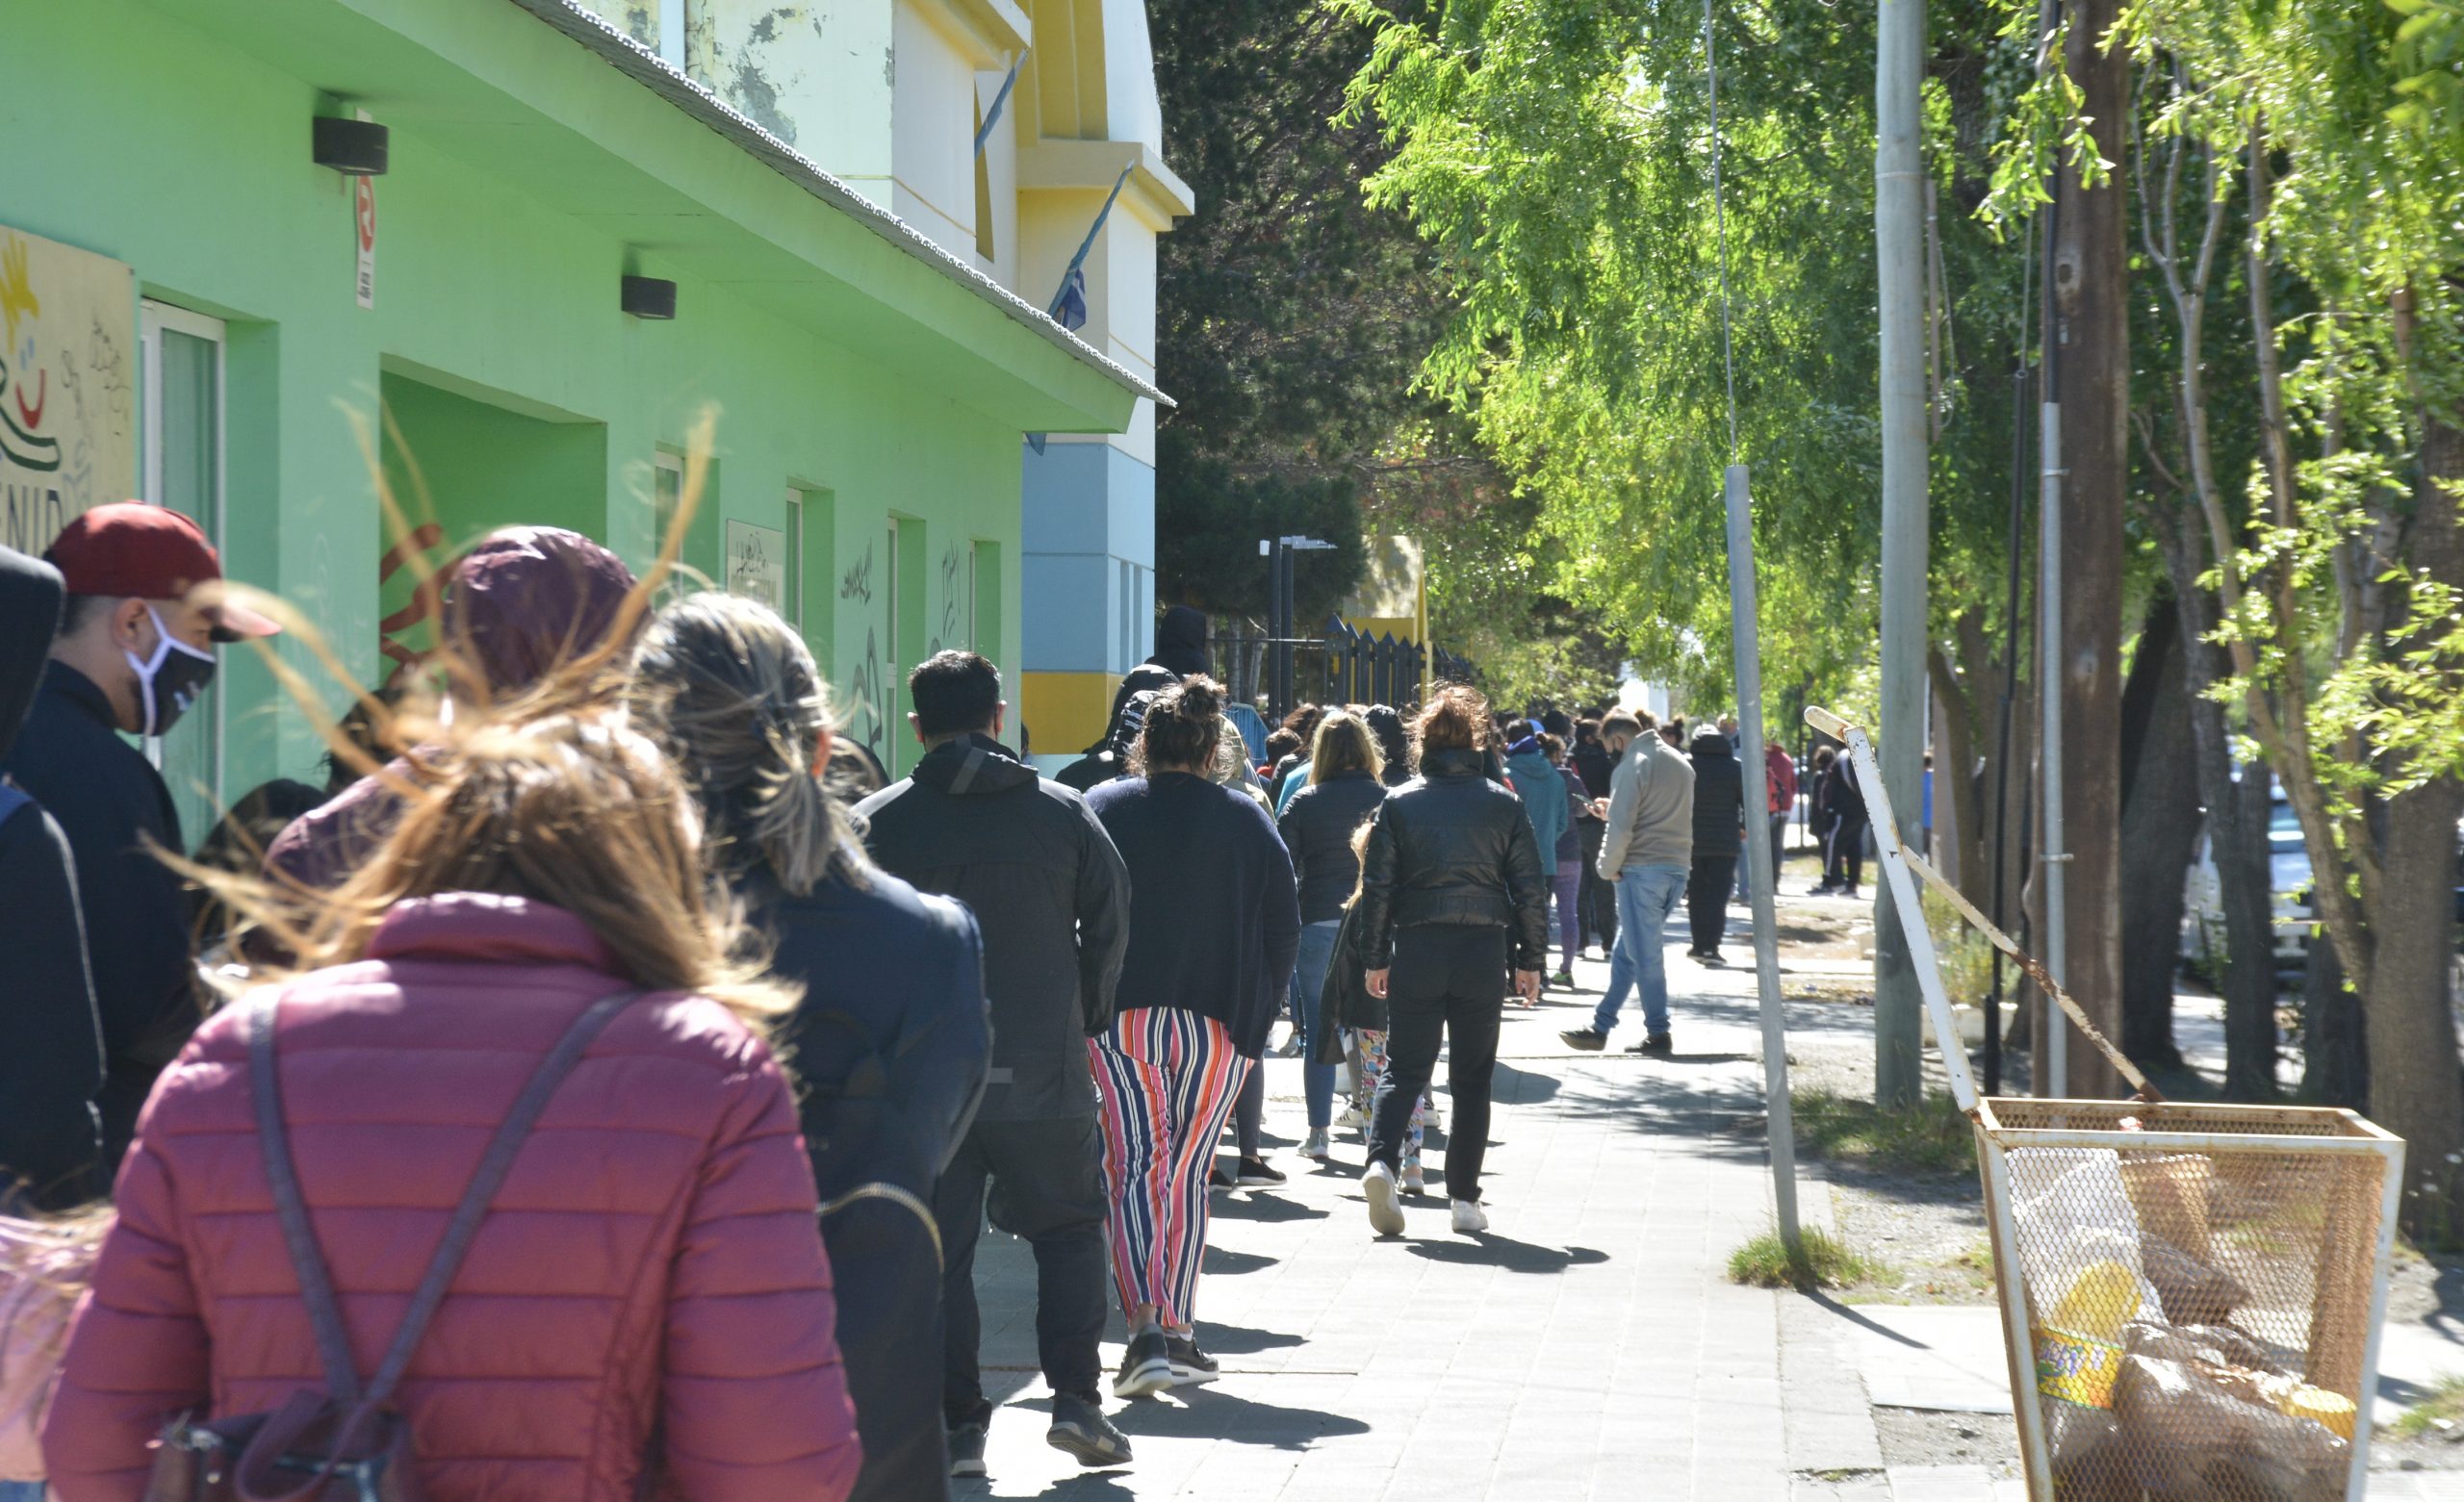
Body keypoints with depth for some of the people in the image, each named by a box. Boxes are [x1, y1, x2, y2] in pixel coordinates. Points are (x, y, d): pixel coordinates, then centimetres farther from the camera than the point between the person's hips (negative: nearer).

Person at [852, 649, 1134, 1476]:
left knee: (938, 1251, 7)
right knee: (1069, 1229, 16)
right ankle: (1076, 1398, 7)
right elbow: (1110, 926, 5)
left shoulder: (874, 823, -2)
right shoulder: (1064, 812, 1)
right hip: (1045, 1068, 1)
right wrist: (1085, 1021, 17)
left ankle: (959, 1425, 7)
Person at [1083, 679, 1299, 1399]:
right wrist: (1257, 1014, 12)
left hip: (1119, 1017, -1)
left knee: (1135, 1169, 1)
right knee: (1187, 1171, 11)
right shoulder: (1247, 819, 4)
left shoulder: (1099, 810, 2)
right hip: (1217, 1021, 1)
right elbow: (1284, 927, 4)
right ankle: (1178, 1332, 14)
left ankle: (1146, 1328, -15)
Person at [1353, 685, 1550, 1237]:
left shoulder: (1398, 804, 0)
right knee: (1472, 1078, 9)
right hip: (1483, 950, 0)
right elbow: (1530, 888, 3)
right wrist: (1530, 959, 10)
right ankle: (1464, 1198, 9)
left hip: (1415, 949, 0)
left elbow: (1377, 887, 0)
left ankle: (1382, 1159, -18)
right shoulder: (1505, 805, 1)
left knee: (1404, 1068, 7)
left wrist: (1374, 959, 7)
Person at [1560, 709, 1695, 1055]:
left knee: (1645, 955, 1)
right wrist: (1612, 811, 19)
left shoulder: (1632, 767, -11)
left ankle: (1658, 1034, 5)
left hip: (1642, 870, -8)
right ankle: (1601, 1026, 18)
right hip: (1678, 868, 8)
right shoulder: (1681, 763, 14)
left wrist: (1609, 867, -3)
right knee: (1627, 951, 15)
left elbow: (1621, 828, -16)